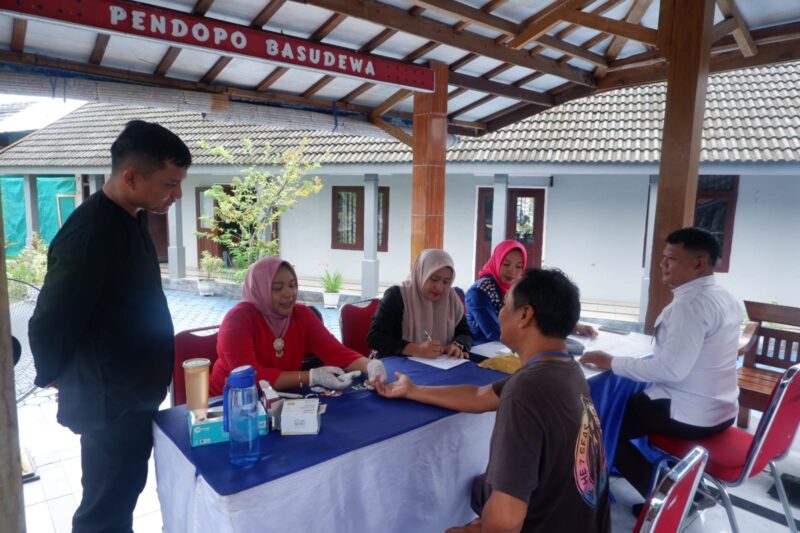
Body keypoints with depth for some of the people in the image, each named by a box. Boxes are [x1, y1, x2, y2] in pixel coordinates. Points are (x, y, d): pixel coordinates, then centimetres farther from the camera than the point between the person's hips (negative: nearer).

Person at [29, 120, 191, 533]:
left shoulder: (131, 219, 4)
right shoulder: (90, 233, -26)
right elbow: (49, 324, -21)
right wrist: (54, 376, -2)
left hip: (133, 394, 9)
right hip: (110, 404, -8)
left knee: (121, 498, 24)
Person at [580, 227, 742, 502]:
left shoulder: (690, 304, -24)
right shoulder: (726, 298, 5)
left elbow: (672, 369, -29)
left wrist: (611, 363, -22)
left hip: (691, 415, -9)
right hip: (720, 409, 9)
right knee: (635, 395, 26)